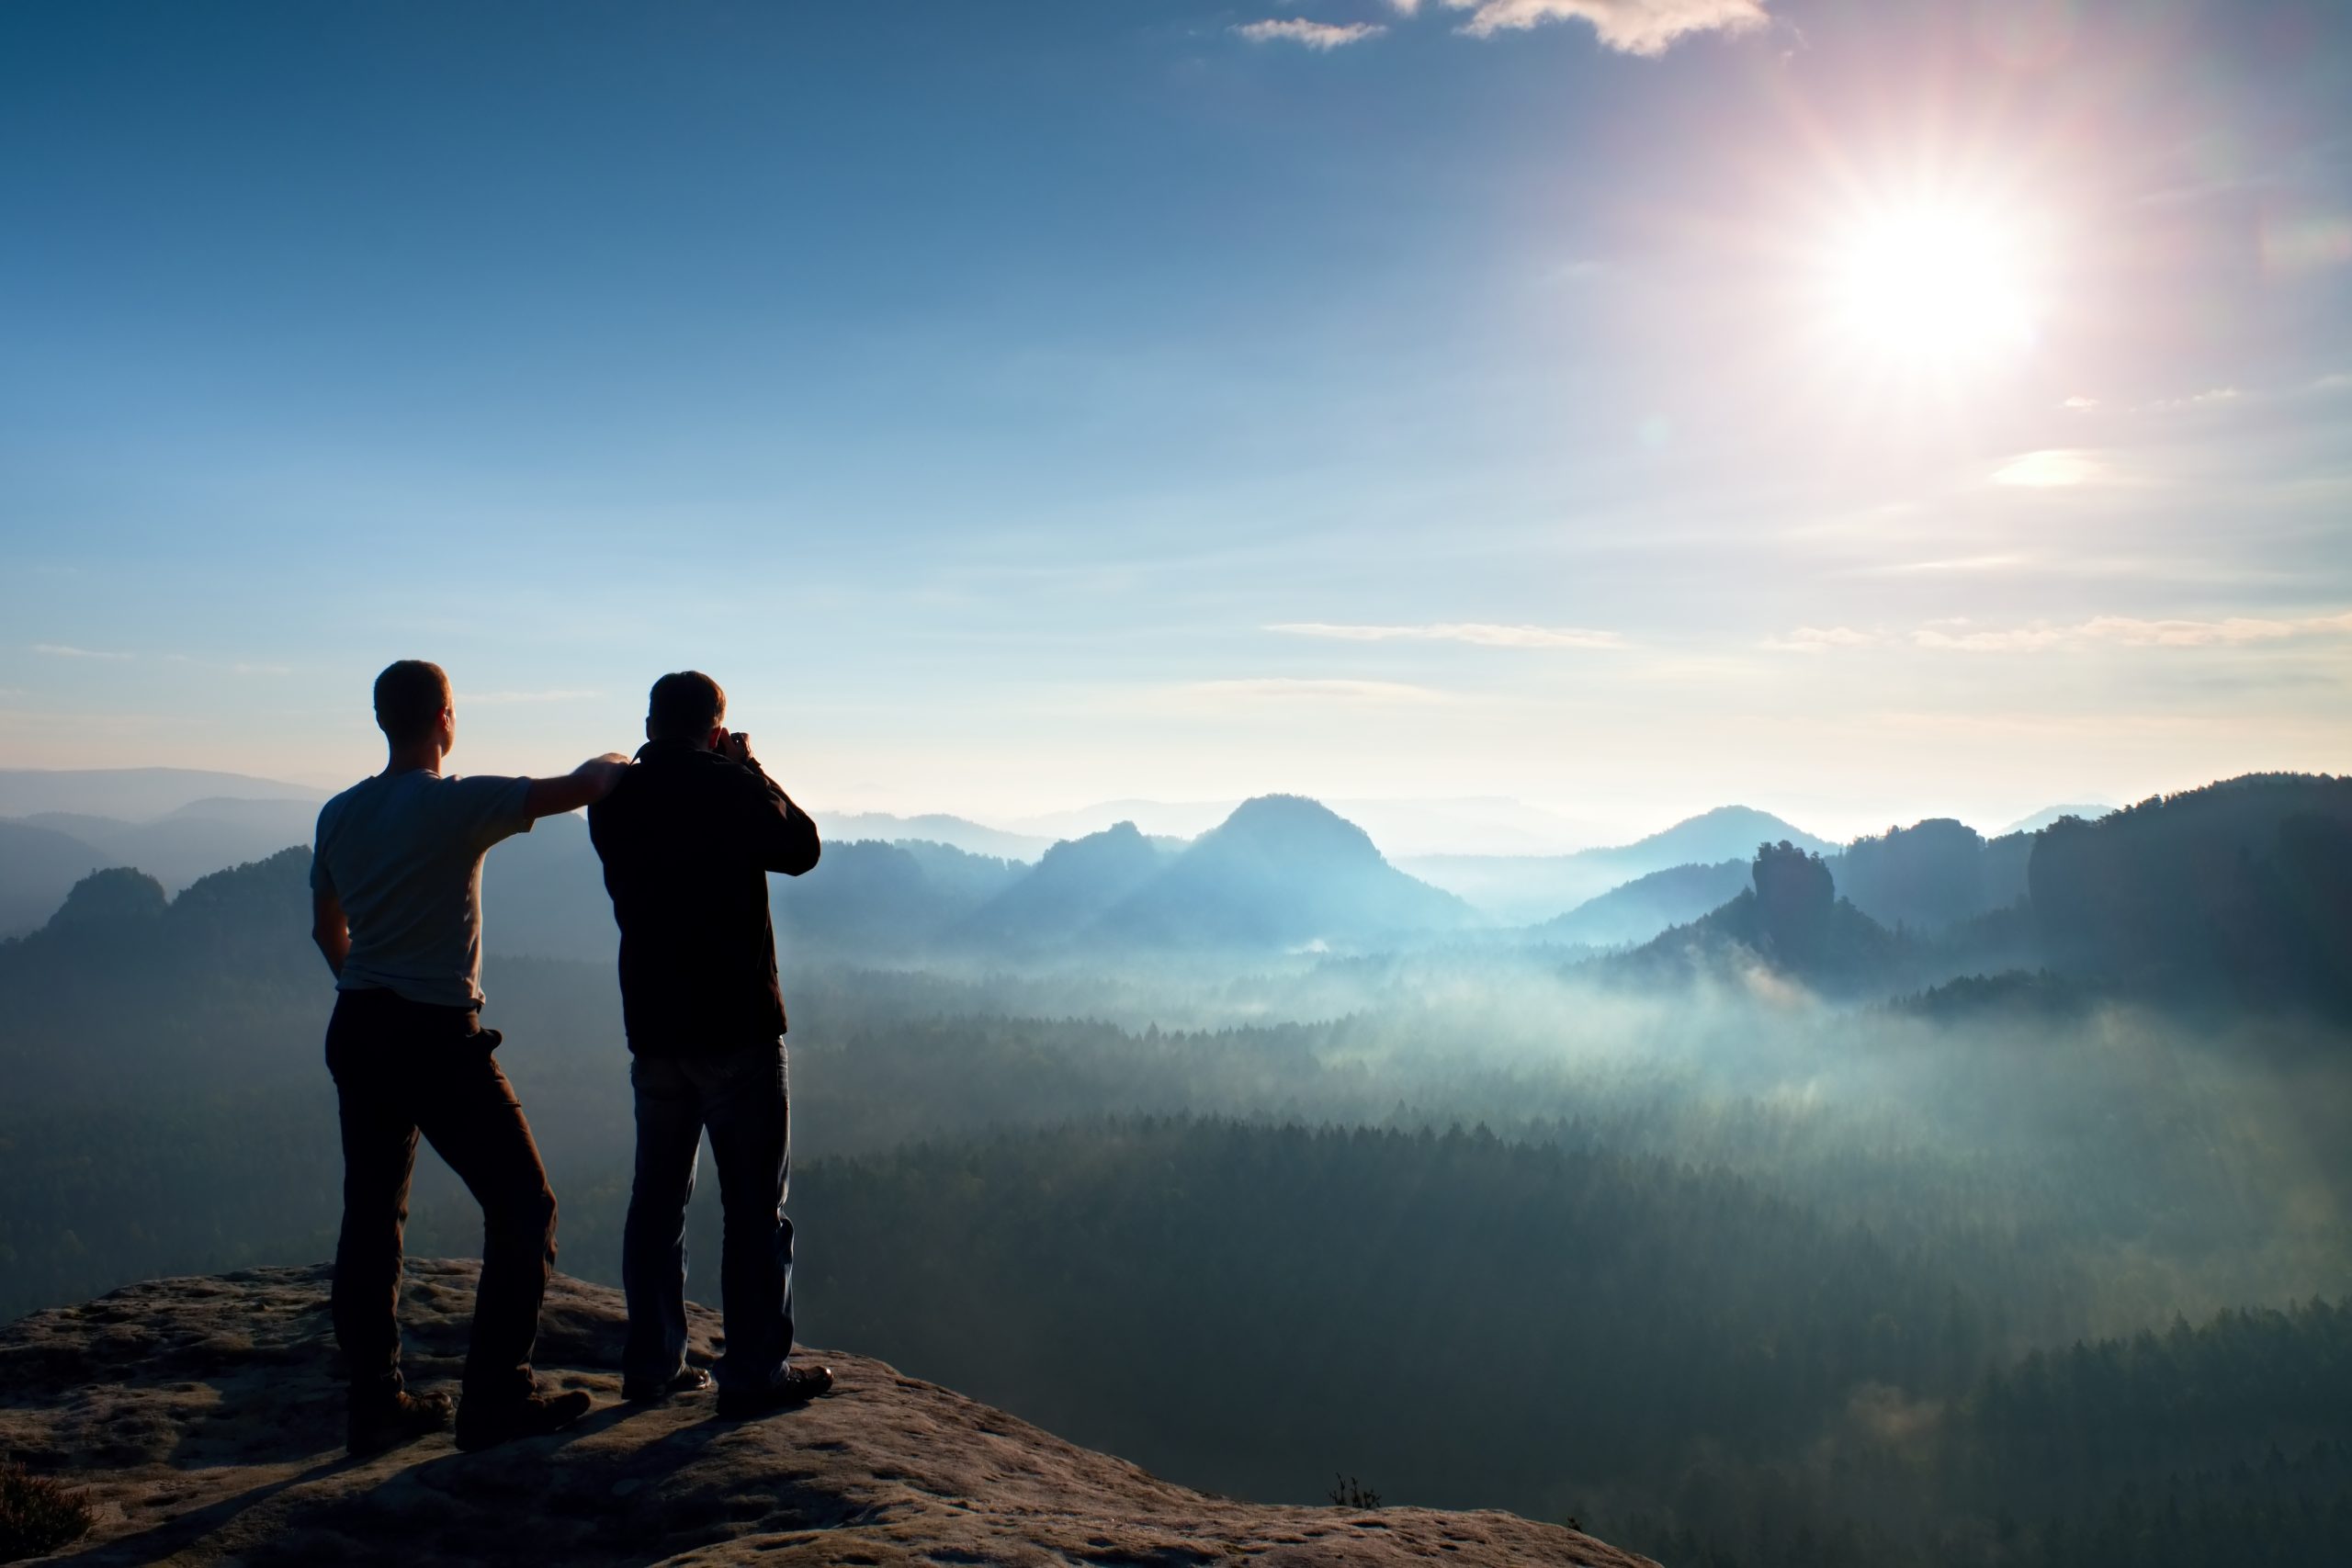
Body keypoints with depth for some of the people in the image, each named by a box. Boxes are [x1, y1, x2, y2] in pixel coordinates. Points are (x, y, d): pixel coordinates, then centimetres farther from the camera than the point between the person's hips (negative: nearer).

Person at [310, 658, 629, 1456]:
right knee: (522, 1207, 3)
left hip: (356, 1030, 7)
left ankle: (375, 1404, 20)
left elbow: (326, 930, 18)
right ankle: (496, 1397, 5)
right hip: (439, 1037, -7)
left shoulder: (338, 814, 8)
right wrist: (611, 763, 7)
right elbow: (582, 787, -15)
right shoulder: (457, 804, -13)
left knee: (371, 1216, 14)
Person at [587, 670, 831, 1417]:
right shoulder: (730, 788, -14)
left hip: (652, 1025, 6)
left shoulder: (613, 799, 3)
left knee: (657, 1196, 14)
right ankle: (755, 1371, 4)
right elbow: (801, 847, 0)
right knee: (755, 1203, 1)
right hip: (736, 1025, -6)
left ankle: (651, 1363, 20)